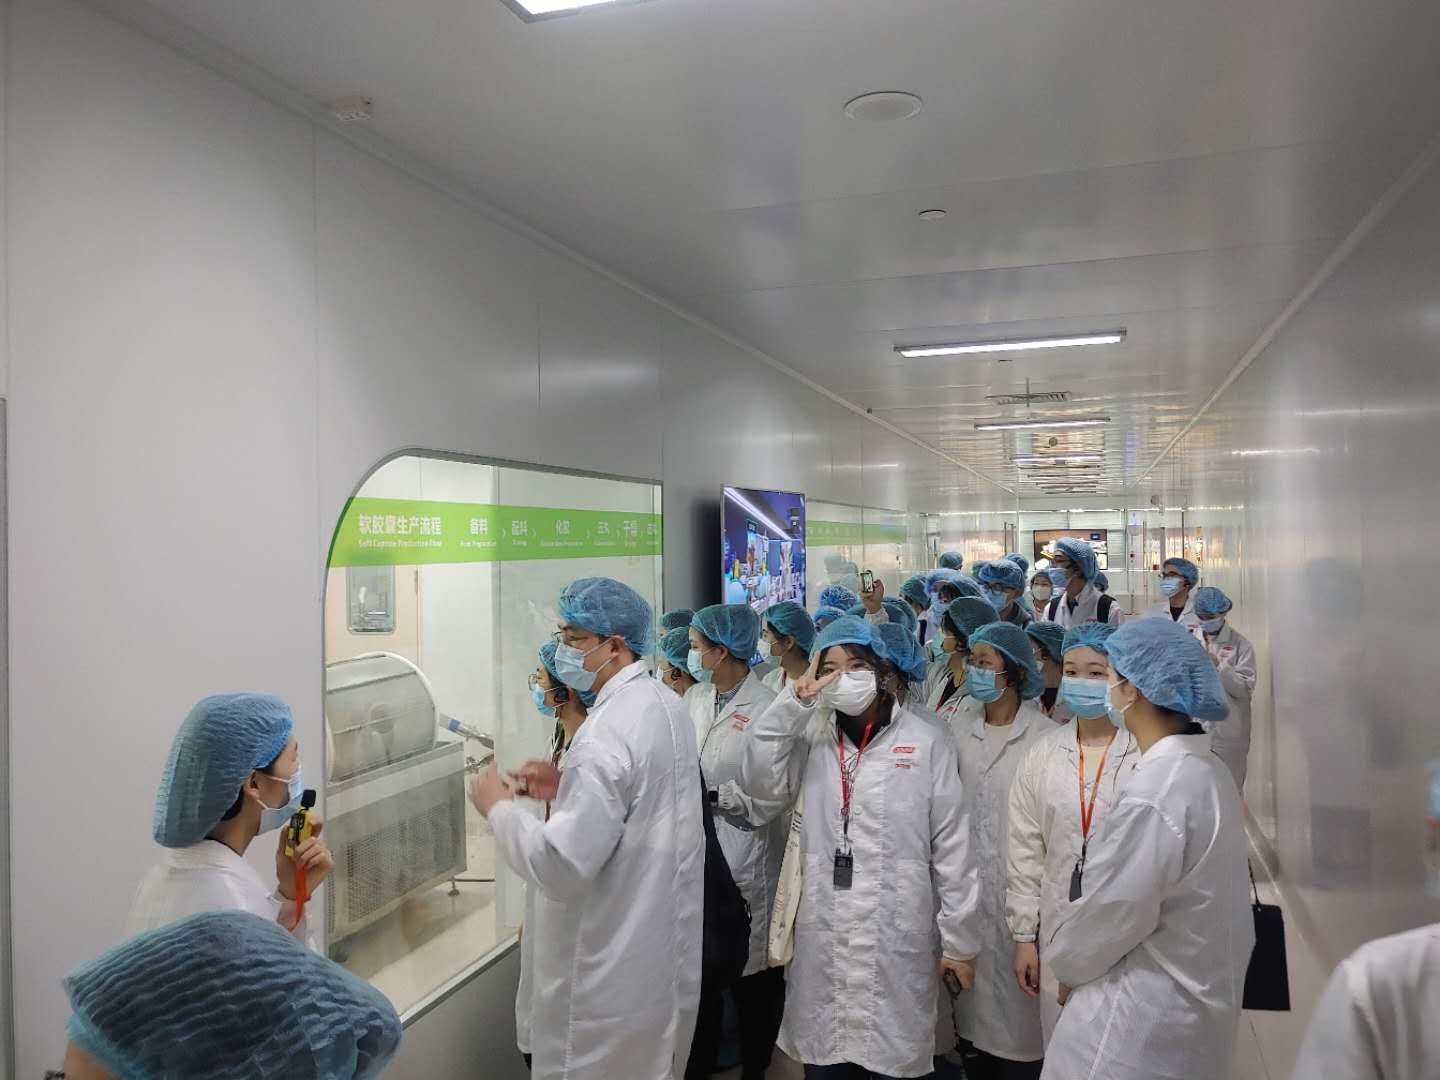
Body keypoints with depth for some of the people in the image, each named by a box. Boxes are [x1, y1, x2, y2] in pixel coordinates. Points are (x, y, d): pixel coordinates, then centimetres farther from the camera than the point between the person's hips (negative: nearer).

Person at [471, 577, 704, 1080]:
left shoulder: (608, 731, -24)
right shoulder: (666, 706, 4)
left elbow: (563, 866, -27)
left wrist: (499, 807, -13)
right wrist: (570, 786, 9)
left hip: (612, 972, -9)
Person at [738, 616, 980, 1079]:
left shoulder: (927, 740, -4)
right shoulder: (812, 737, 6)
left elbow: (951, 845, -2)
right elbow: (758, 781, -8)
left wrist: (959, 937, -1)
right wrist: (792, 705, -11)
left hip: (898, 939, -2)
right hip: (824, 939, 3)